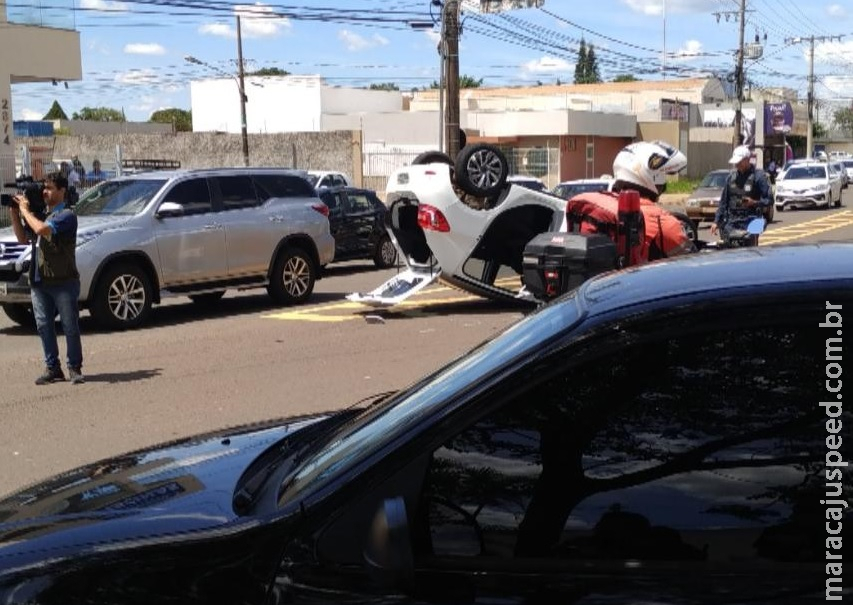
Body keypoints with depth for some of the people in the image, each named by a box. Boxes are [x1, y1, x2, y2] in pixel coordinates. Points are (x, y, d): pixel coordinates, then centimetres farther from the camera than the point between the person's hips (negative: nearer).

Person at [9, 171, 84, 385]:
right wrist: (14, 213, 9)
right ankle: (52, 368, 14)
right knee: (44, 326, 7)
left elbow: (42, 229, -23)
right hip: (39, 281, 7)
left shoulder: (66, 215, -8)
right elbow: (23, 238, 19)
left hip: (63, 281, -7)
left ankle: (75, 368, 8)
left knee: (70, 327, 0)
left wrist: (25, 210, -9)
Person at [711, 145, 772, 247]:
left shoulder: (758, 175, -1)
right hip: (731, 222, 5)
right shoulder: (732, 176, 15)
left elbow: (769, 200, -2)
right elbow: (723, 200, 19)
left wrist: (754, 202, -20)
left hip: (750, 222, -5)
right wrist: (716, 221, 13)